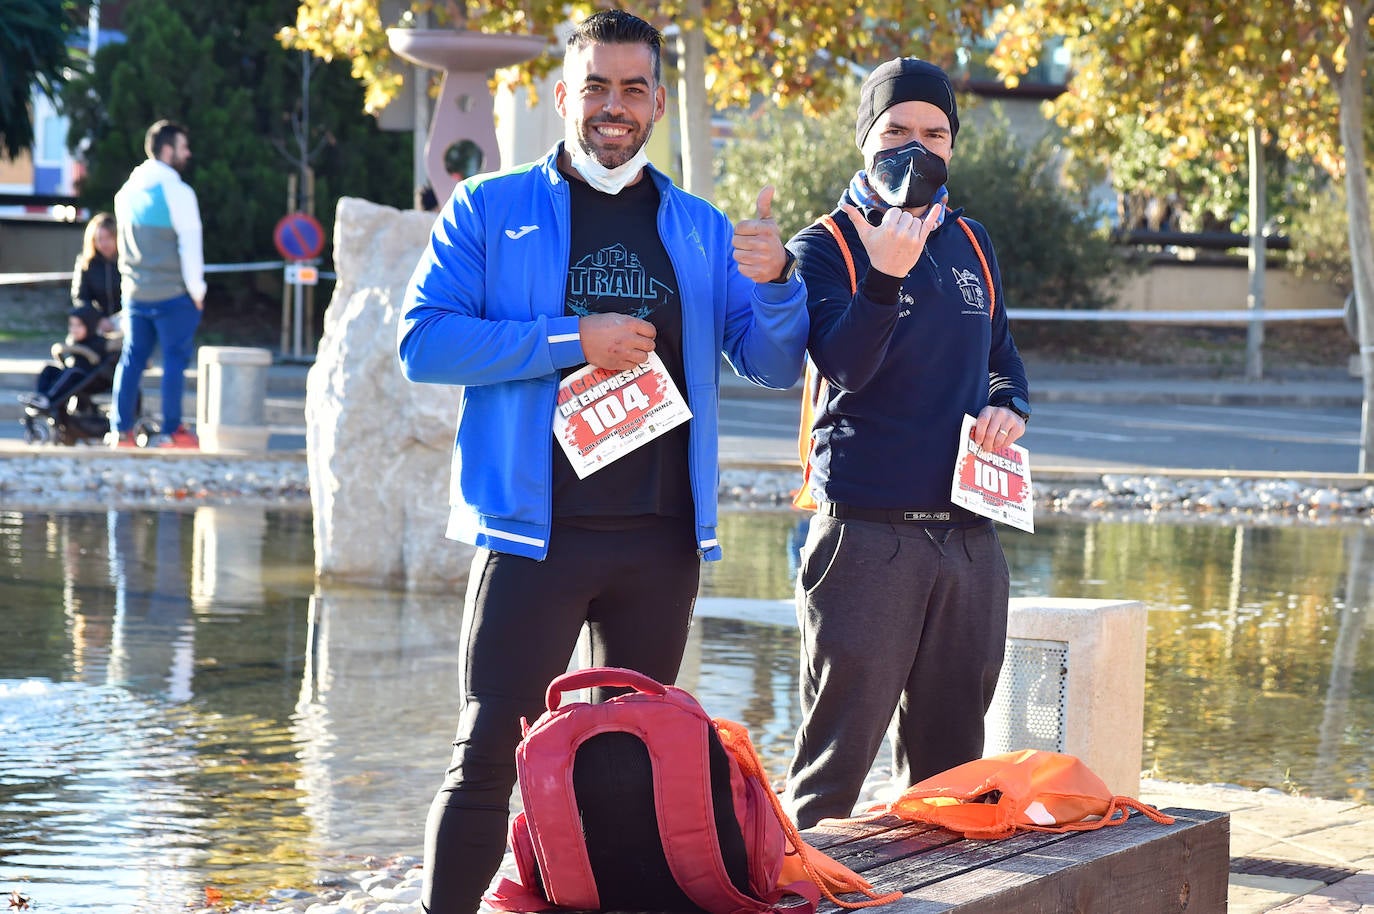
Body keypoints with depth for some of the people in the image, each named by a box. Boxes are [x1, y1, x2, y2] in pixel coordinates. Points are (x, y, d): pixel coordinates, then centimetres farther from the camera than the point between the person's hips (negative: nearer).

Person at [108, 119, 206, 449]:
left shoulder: (128, 190, 10)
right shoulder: (177, 192, -12)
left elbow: (124, 244, 15)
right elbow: (190, 246, -12)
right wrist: (197, 291, -4)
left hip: (135, 293, 7)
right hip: (173, 294, -6)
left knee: (131, 359, 9)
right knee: (175, 359, 0)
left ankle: (121, 430, 8)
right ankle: (171, 431, 0)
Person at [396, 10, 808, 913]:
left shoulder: (700, 230, 12)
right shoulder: (490, 209, 4)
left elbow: (776, 364, 8)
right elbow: (423, 341, -7)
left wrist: (774, 283, -14)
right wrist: (573, 342, -15)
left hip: (662, 540, 4)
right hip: (535, 530, -4)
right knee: (491, 755, -8)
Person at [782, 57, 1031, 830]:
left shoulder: (971, 245, 14)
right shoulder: (825, 247, -3)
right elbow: (846, 366, -19)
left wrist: (1011, 408, 5)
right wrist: (886, 274, -34)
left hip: (969, 533, 6)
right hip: (867, 532, -6)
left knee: (949, 760, 13)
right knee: (838, 755, -6)